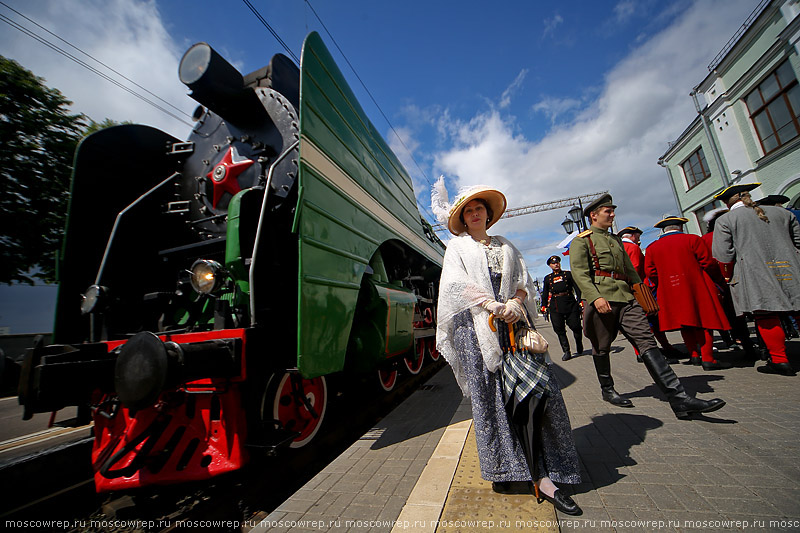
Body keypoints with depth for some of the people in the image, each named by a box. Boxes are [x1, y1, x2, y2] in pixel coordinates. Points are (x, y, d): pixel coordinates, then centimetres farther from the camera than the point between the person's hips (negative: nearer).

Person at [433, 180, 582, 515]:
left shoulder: (505, 246, 22)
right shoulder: (457, 246, 12)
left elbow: (523, 280, 13)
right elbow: (457, 283, -4)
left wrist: (516, 302, -9)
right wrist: (493, 304, -16)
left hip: (512, 323, 3)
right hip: (476, 326, -3)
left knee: (534, 387, -8)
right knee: (489, 396, -1)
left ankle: (543, 478, 0)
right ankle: (500, 469, 15)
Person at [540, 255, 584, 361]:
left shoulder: (568, 274, 10)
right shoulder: (547, 278, 14)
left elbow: (577, 288, 6)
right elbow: (545, 294, 16)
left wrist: (581, 300, -5)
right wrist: (544, 306, 9)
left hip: (571, 304, -1)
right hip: (555, 308, 1)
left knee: (576, 326, 2)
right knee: (559, 330, -1)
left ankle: (579, 347, 29)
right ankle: (566, 352, 7)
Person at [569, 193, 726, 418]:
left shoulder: (615, 240, 24)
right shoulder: (581, 240, -1)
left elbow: (630, 269, 26)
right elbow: (579, 273, -12)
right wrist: (595, 297, -23)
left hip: (625, 297, 7)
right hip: (602, 299, -6)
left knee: (647, 341, -4)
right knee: (602, 348, 5)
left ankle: (679, 399, -5)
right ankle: (607, 390, 23)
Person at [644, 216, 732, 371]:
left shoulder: (652, 247, 4)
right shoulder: (693, 239, -3)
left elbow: (650, 272, 3)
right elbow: (708, 262, -2)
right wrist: (695, 272, 16)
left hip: (671, 293, 3)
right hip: (696, 289, -3)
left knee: (685, 324, 14)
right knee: (704, 321, 3)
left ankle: (694, 355, 21)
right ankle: (708, 359, 2)